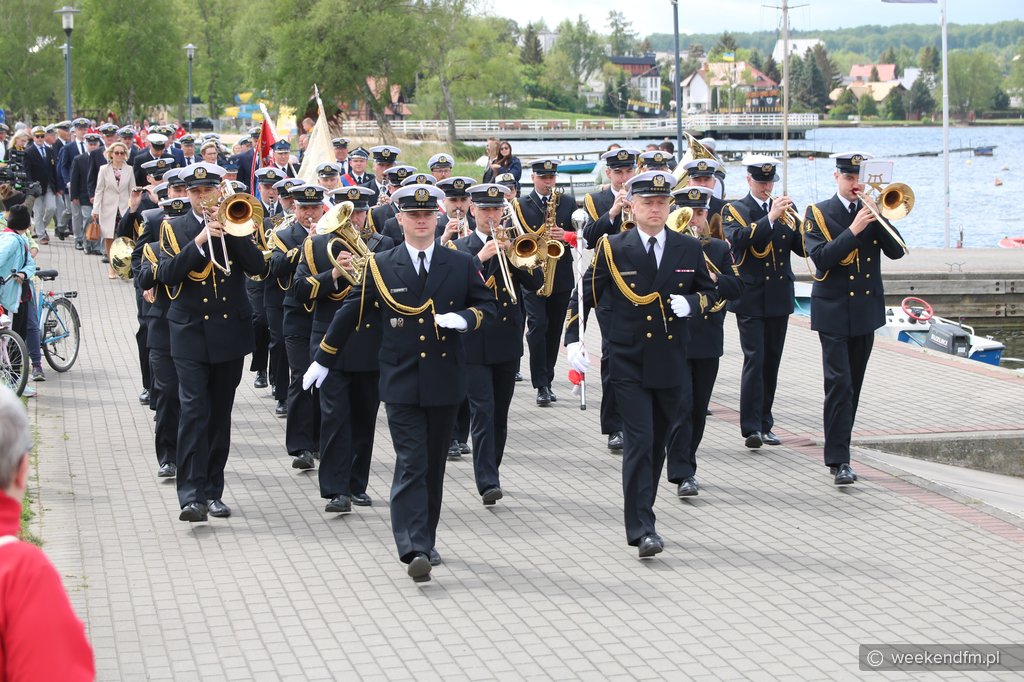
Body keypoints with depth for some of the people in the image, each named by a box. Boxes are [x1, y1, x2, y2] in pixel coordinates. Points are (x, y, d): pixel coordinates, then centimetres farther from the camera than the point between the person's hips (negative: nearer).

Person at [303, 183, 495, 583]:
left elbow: (487, 304, 11)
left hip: (445, 381, 2)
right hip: (401, 382, -2)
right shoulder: (380, 267, 2)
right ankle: (414, 550, -18)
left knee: (434, 466, 10)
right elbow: (353, 312, 8)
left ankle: (425, 541, 23)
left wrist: (465, 318, -12)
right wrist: (323, 359, 12)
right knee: (410, 466, -10)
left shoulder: (461, 265, 5)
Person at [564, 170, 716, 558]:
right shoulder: (613, 249, -2)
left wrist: (691, 303, -8)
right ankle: (641, 529, -12)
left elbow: (708, 291, 15)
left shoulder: (689, 249, 5)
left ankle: (640, 514, 29)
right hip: (629, 364, -3)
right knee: (639, 443, -11)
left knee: (658, 443, 13)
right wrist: (573, 340, -11)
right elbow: (585, 295, 1)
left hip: (672, 363, 4)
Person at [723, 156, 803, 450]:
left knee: (771, 362, 9)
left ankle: (764, 423, 17)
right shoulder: (733, 210, 0)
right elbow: (738, 239, -20)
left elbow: (803, 248, 5)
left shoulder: (784, 209, 12)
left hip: (779, 297, 5)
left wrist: (798, 223, -14)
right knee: (754, 360, -13)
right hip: (750, 298, -5)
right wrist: (770, 218, -26)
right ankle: (751, 428, -17)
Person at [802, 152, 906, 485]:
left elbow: (896, 250, -4)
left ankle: (838, 446, 21)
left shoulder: (872, 211, 8)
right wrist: (853, 230, -23)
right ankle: (839, 459, -14)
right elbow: (821, 258, -17)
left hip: (866, 310, 5)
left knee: (853, 385, 11)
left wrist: (877, 216, -14)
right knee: (839, 384, -12)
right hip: (834, 311, -5)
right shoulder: (818, 213, -3)